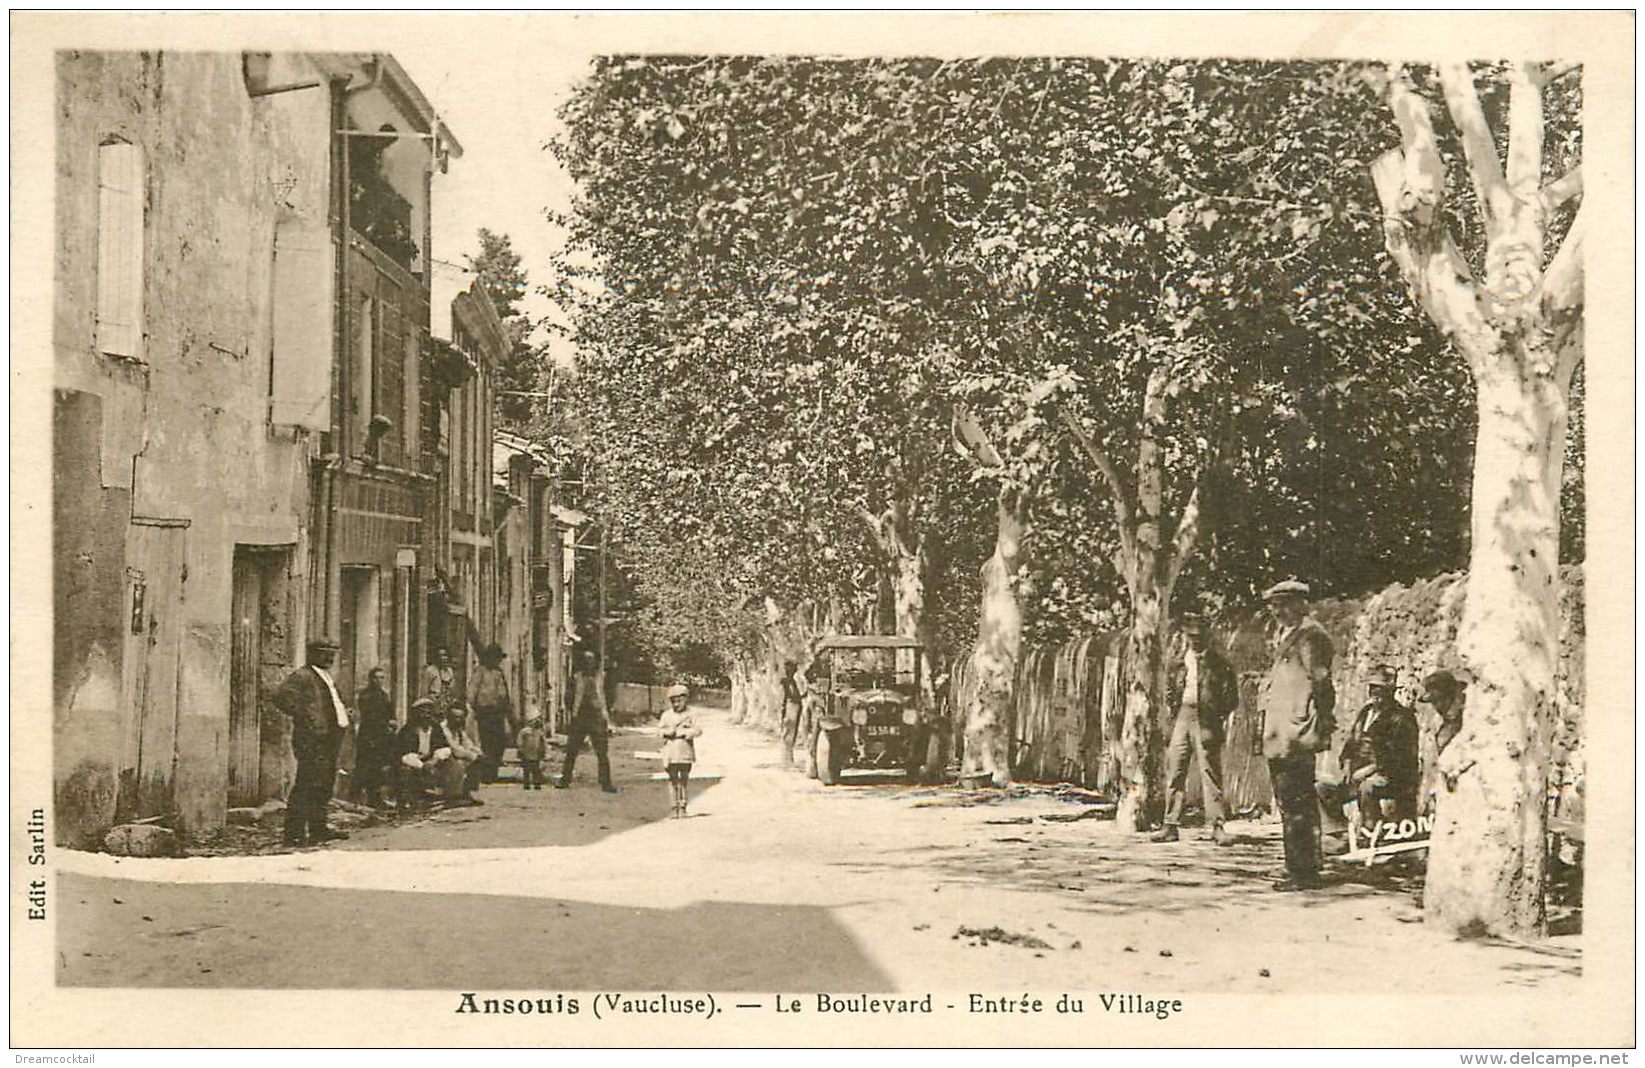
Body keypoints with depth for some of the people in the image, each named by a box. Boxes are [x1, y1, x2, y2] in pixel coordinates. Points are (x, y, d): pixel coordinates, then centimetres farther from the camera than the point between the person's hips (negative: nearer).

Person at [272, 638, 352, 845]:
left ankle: (319, 829, 24)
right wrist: (304, 717, -20)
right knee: (308, 785, -11)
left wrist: (344, 712, 17)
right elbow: (281, 697, -21)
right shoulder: (301, 676, -8)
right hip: (312, 740, -10)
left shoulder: (326, 677, 22)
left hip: (330, 738, 10)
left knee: (324, 785, 15)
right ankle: (294, 833, -9)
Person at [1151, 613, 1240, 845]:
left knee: (1210, 774, -5)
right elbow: (1169, 693, 22)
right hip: (1181, 719, 4)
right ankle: (1171, 826, 5)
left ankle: (1217, 826, -2)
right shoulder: (1177, 663, 14)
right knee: (1174, 772, 1)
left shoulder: (1219, 665, 3)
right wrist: (1174, 709, 7)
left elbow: (1231, 698, 3)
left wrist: (1217, 714, -5)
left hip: (1207, 721, -4)